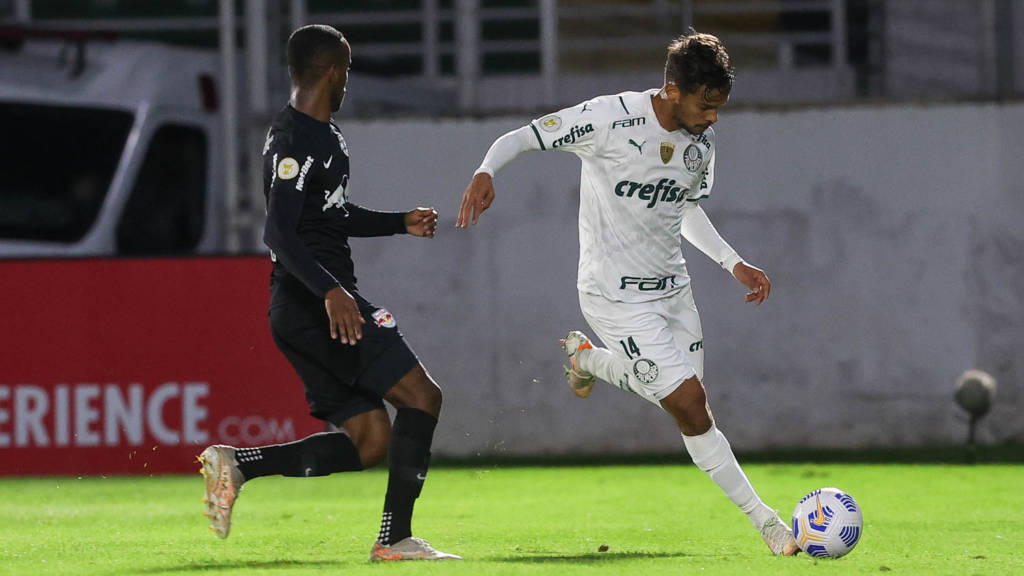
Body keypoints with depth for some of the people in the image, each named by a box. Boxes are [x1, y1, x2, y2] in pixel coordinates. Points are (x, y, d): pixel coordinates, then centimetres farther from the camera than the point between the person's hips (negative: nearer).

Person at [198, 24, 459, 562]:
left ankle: (236, 463, 2)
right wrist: (330, 290, -34)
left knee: (369, 440, 5)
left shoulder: (325, 134, 20)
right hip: (312, 301, -10)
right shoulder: (293, 140, -13)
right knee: (421, 396, -9)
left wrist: (401, 223, 27)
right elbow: (279, 232, -24)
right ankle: (394, 537, -9)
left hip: (326, 301, 10)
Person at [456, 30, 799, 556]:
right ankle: (763, 520, -3)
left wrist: (734, 264, 9)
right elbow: (521, 138, -13)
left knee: (687, 402, 10)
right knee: (689, 402, -13)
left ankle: (588, 358, 36)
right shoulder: (609, 118, -19)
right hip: (615, 294, -7)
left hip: (670, 286, 7)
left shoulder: (702, 139, 1)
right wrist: (486, 172, -32)